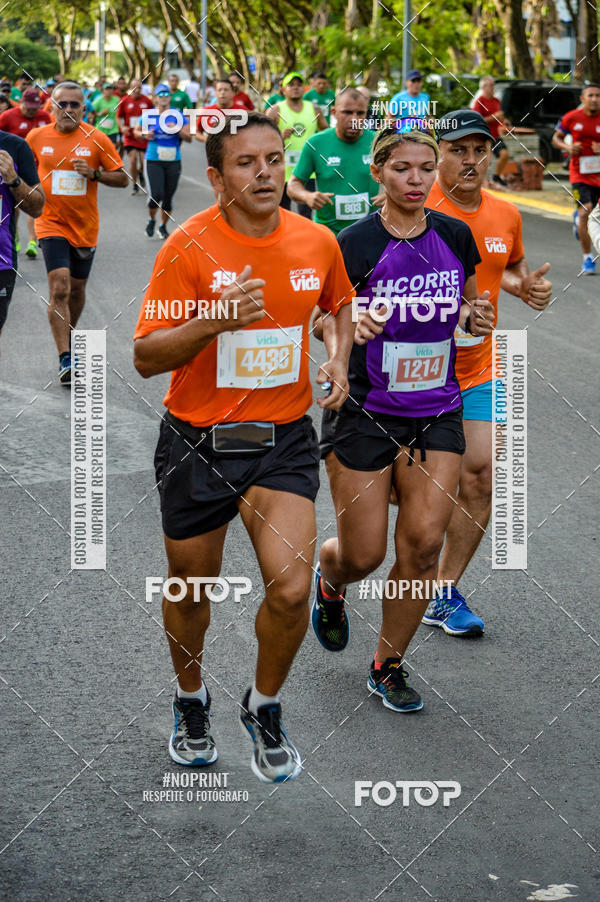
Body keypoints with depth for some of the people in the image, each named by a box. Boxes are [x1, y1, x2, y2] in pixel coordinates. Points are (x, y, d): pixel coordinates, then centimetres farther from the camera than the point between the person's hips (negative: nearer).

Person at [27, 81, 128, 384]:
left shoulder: (97, 139, -4)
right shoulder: (36, 137, -1)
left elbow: (122, 178, -2)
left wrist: (94, 173, -17)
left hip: (85, 226, 2)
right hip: (52, 224, -2)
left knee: (77, 288, 14)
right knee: (59, 288, -17)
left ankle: (68, 340, 40)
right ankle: (65, 358, -17)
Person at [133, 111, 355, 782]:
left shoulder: (317, 243, -2)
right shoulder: (188, 247, -13)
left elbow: (340, 305, 21)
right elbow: (145, 357, -14)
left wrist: (338, 360, 2)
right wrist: (214, 321, -30)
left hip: (284, 440, 2)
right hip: (197, 443, -1)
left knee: (290, 591, -13)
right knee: (191, 590, 14)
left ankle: (264, 708, 16)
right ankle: (191, 701, 44)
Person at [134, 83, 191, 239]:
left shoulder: (177, 115, 1)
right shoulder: (149, 115, 1)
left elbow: (189, 137, 0)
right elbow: (136, 131, 14)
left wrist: (177, 130, -18)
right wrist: (144, 135, -8)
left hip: (173, 161, 1)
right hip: (153, 160, -1)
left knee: (168, 196, 6)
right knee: (156, 194, -13)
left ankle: (163, 226, 25)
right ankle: (151, 220, 15)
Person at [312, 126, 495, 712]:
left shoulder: (455, 237, 3)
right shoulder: (355, 244, -10)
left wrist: (476, 318, -6)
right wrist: (351, 326, -25)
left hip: (436, 412, 3)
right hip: (364, 412, -3)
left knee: (423, 543, -6)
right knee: (362, 555, 0)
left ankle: (388, 665, 14)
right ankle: (329, 582, 39)